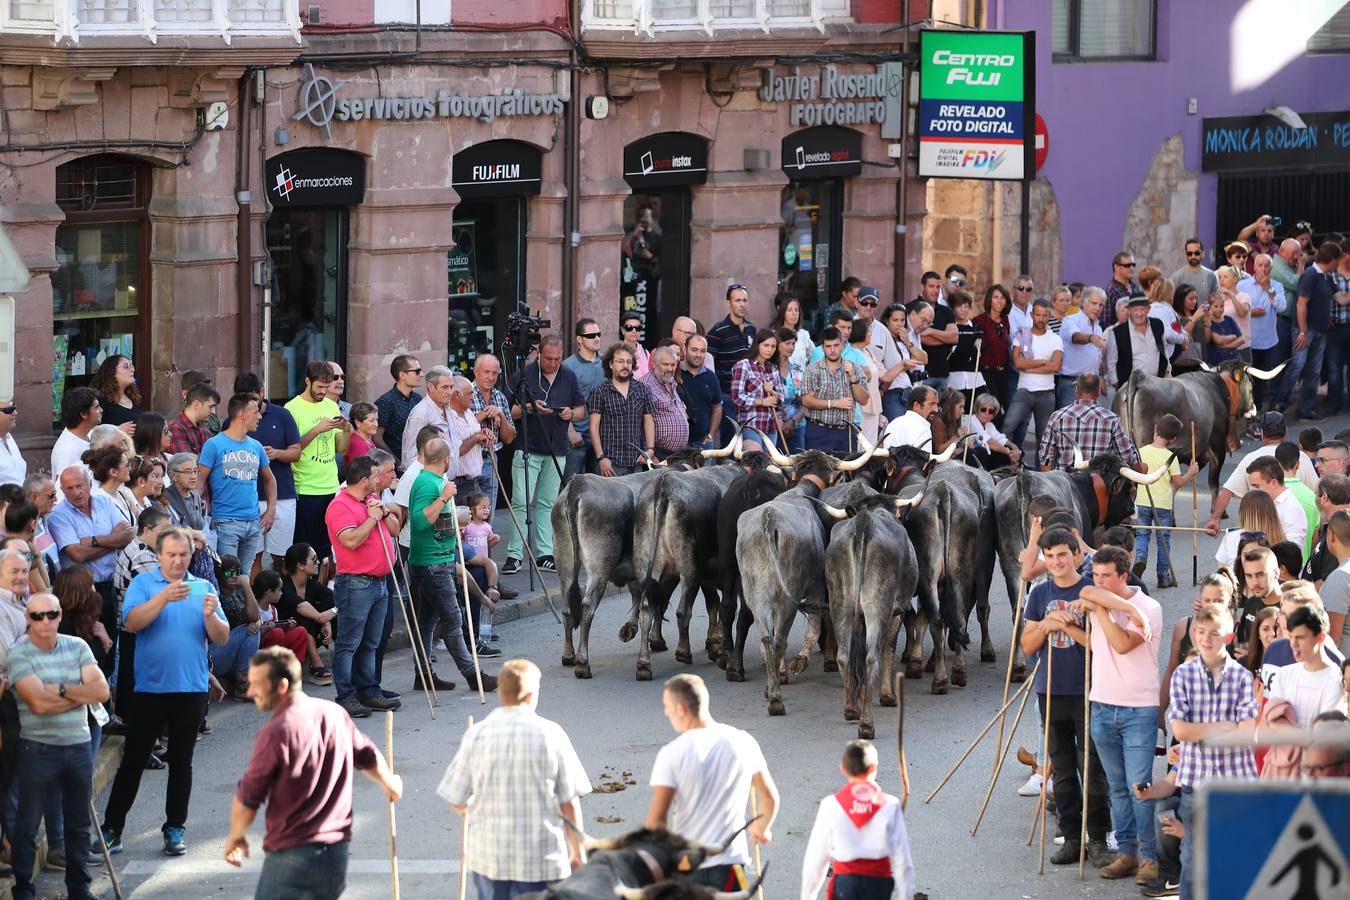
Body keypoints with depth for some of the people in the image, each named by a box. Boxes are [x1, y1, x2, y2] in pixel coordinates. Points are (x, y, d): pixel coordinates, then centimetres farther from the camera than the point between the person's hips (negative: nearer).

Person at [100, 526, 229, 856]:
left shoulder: (203, 588, 8)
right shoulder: (143, 584, 1)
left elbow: (222, 638, 2)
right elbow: (131, 623, -16)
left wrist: (210, 616, -18)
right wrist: (164, 598, -27)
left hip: (191, 689, 2)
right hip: (150, 687, -2)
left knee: (181, 761, 9)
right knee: (133, 760, 0)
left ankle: (174, 828, 17)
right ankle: (111, 829, 3)